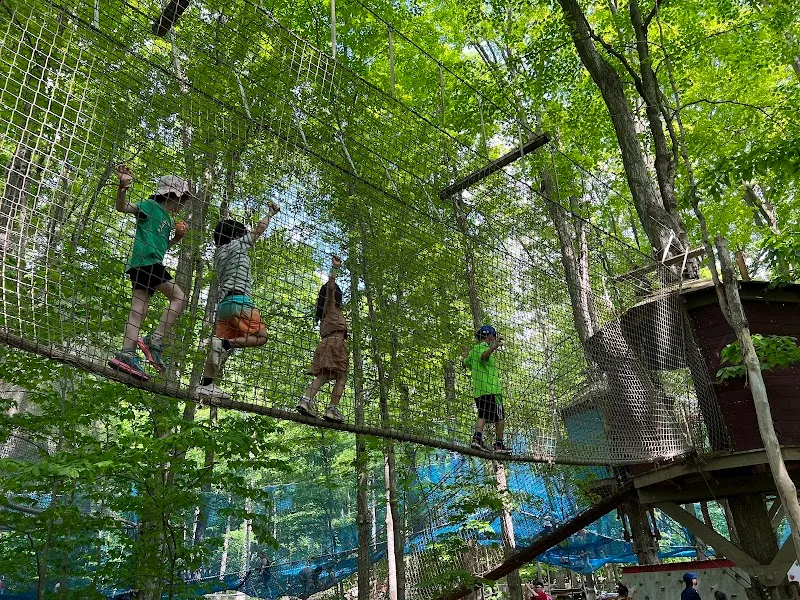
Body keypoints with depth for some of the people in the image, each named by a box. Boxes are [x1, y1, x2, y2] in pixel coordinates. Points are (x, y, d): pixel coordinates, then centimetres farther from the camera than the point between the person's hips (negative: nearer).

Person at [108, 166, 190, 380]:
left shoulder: (166, 218, 28)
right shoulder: (151, 206, 4)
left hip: (151, 264, 9)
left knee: (138, 311, 0)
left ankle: (126, 355, -6)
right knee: (178, 297, -11)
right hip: (146, 261, -9)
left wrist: (177, 237, 19)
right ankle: (154, 341, -17)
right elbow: (121, 207, -7)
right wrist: (123, 186, -24)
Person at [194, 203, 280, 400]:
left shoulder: (219, 254, 22)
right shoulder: (236, 245, 4)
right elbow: (259, 228, 11)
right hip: (239, 300, -8)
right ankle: (227, 344, -23)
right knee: (260, 337, -5)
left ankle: (206, 384, -5)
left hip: (224, 301, 8)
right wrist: (271, 213, 27)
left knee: (220, 344, 3)